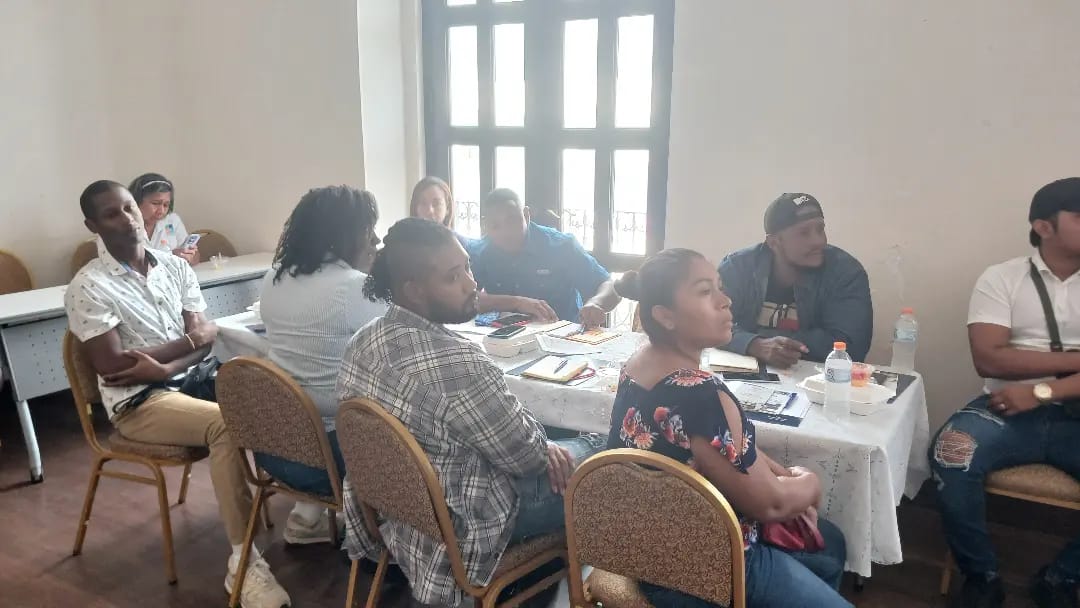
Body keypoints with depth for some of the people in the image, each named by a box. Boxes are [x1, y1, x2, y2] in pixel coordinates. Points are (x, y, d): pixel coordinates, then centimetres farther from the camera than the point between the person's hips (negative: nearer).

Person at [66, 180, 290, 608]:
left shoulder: (175, 267, 9)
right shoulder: (88, 288, -7)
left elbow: (208, 338, 3)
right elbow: (113, 367, -14)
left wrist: (164, 368, -16)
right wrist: (189, 339, -9)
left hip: (191, 379, 6)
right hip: (137, 402, -5)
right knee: (227, 425, -33)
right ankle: (244, 562, -29)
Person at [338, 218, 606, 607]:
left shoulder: (365, 341, -5)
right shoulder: (456, 363, -35)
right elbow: (524, 454, -21)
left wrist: (536, 444, 0)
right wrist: (545, 449, 1)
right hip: (459, 527, -8)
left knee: (566, 445, 26)